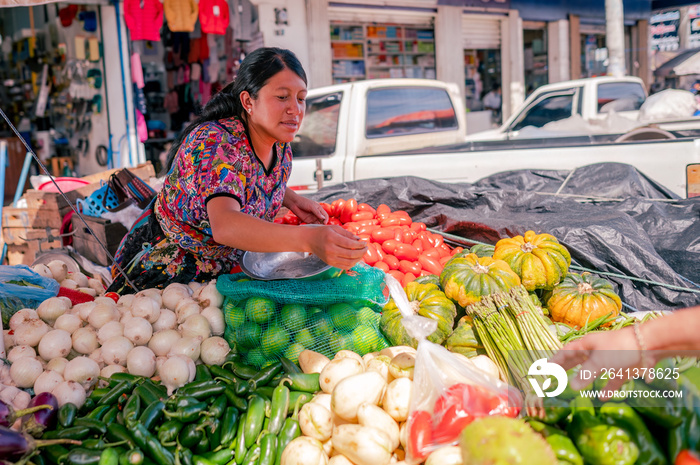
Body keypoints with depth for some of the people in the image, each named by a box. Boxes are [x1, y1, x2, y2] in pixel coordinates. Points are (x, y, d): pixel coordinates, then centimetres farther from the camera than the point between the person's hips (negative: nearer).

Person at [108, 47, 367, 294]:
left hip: (223, 266, 6)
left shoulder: (280, 143, -6)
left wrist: (292, 200, -4)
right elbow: (224, 225, -48)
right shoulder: (214, 143, -30)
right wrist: (309, 239, -62)